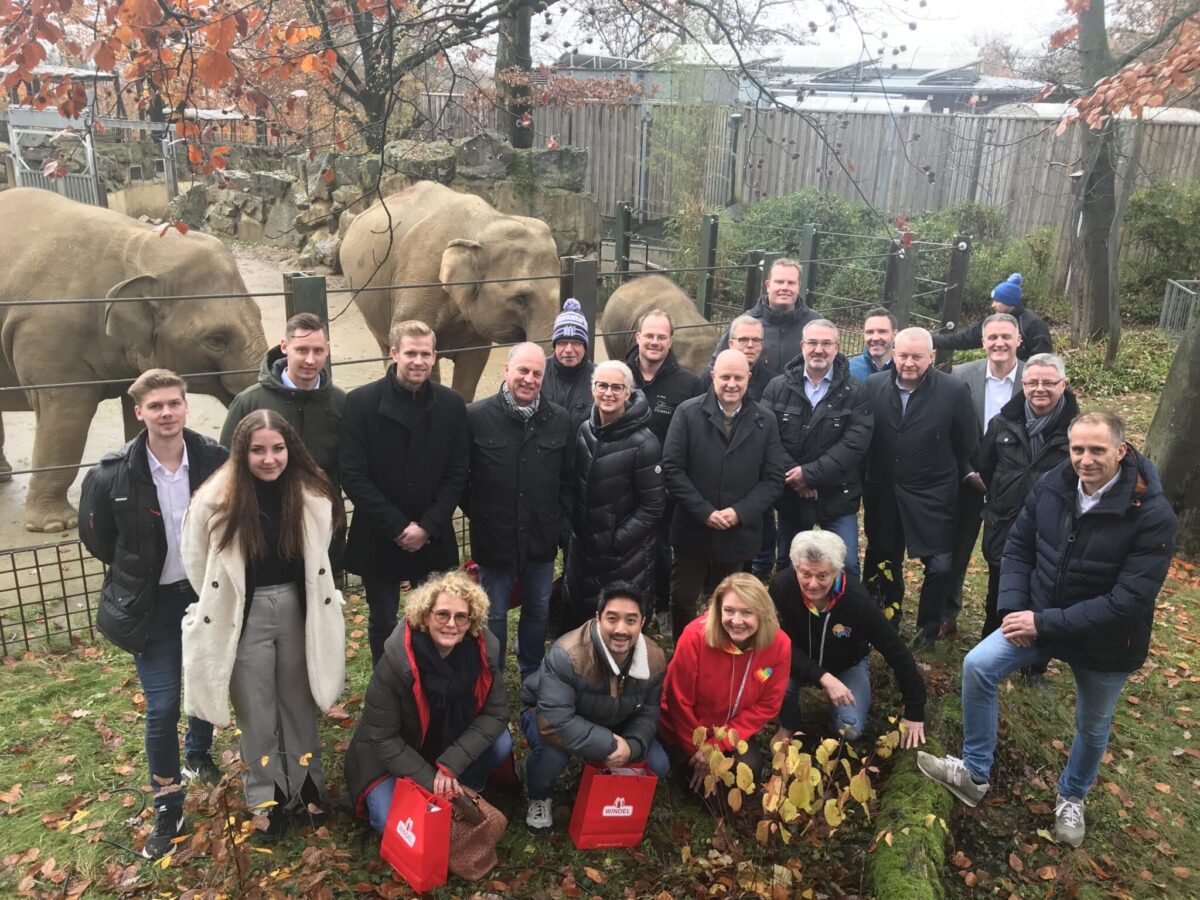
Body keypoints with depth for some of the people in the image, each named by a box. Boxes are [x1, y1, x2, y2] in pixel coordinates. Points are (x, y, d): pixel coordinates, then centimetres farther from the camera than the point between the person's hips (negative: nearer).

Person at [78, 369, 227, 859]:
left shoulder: (215, 459, -13)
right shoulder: (113, 474, -15)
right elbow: (96, 536, 1)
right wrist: (138, 573, 6)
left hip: (207, 593, 2)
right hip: (152, 603, -2)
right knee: (162, 707, 0)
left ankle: (198, 756, 49)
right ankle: (167, 810, 19)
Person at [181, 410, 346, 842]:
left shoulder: (311, 494, -11)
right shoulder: (217, 499, -16)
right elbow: (196, 561, -1)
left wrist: (306, 597, 12)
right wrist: (221, 606, 8)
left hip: (297, 606, 2)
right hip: (245, 612, -2)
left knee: (300, 702, 17)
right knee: (256, 710, 10)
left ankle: (306, 787, 34)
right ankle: (267, 798, 28)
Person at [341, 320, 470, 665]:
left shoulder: (451, 404, -1)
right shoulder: (361, 402, -9)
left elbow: (457, 474, 0)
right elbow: (353, 475, -11)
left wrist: (428, 527, -10)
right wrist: (398, 527, -14)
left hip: (434, 538, 2)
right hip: (378, 539, -2)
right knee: (383, 624, 12)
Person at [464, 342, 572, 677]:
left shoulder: (559, 419, -1)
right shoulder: (476, 417, -10)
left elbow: (567, 479, 5)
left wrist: (561, 524, 2)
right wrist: (479, 516, 0)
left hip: (541, 538, 3)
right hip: (494, 538, -3)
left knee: (539, 610, 18)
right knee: (494, 615, 13)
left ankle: (532, 677, 39)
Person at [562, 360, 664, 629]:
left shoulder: (643, 443, -16)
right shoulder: (584, 431, 1)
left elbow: (652, 506, -14)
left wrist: (615, 541, -17)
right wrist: (574, 528, 5)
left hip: (626, 556, -5)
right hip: (582, 548, 6)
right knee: (577, 620, 19)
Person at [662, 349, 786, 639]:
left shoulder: (765, 421, 2)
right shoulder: (688, 413, -4)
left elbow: (773, 478, 0)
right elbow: (672, 468, -9)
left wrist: (740, 512, -13)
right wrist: (704, 512, -15)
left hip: (739, 533, 2)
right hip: (693, 530, -1)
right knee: (683, 601, 9)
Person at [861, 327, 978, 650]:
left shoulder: (954, 391, -9)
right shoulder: (873, 386, -4)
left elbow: (968, 447, -2)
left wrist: (964, 479, 1)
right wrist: (863, 483, 1)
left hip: (933, 496, -2)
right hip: (882, 494, 3)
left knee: (940, 566, -1)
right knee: (883, 562, 16)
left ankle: (928, 629, 23)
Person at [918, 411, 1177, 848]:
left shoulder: (1153, 514, -26)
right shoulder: (1051, 486, -13)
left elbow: (1130, 600, -27)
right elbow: (1018, 546, 0)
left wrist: (1045, 623, -29)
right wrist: (1013, 607, -14)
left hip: (1105, 640, -3)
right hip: (1039, 616, 3)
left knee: (1092, 725, 17)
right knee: (978, 665, -14)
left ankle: (1071, 799, 46)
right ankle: (974, 773, 3)